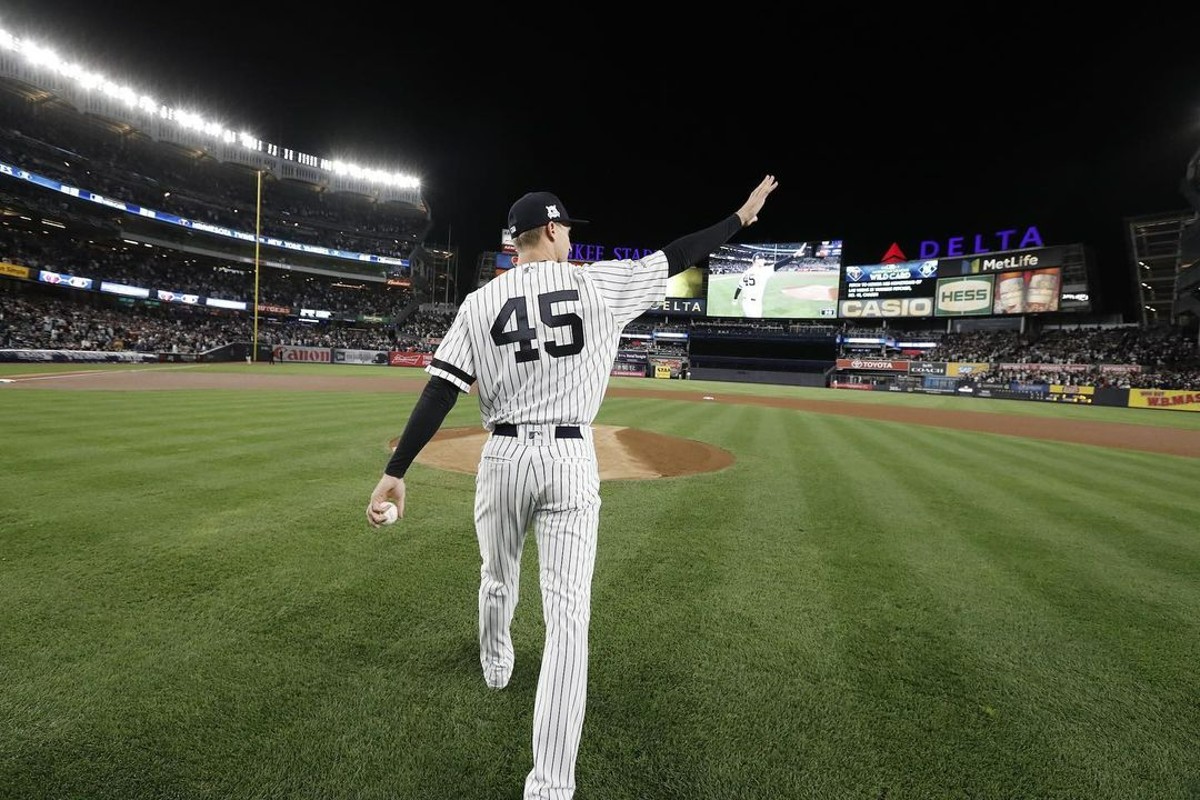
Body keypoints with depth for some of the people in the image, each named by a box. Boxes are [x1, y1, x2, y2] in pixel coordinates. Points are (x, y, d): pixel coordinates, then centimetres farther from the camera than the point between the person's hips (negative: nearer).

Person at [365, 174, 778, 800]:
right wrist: (742, 217, 21)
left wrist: (395, 471, -5)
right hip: (571, 461, -2)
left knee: (497, 580, 28)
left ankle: (496, 664, 57)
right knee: (568, 614, 1)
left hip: (503, 457, 3)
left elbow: (439, 393, -7)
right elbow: (677, 257, 7)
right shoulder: (598, 283, -3)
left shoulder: (480, 302, 0)